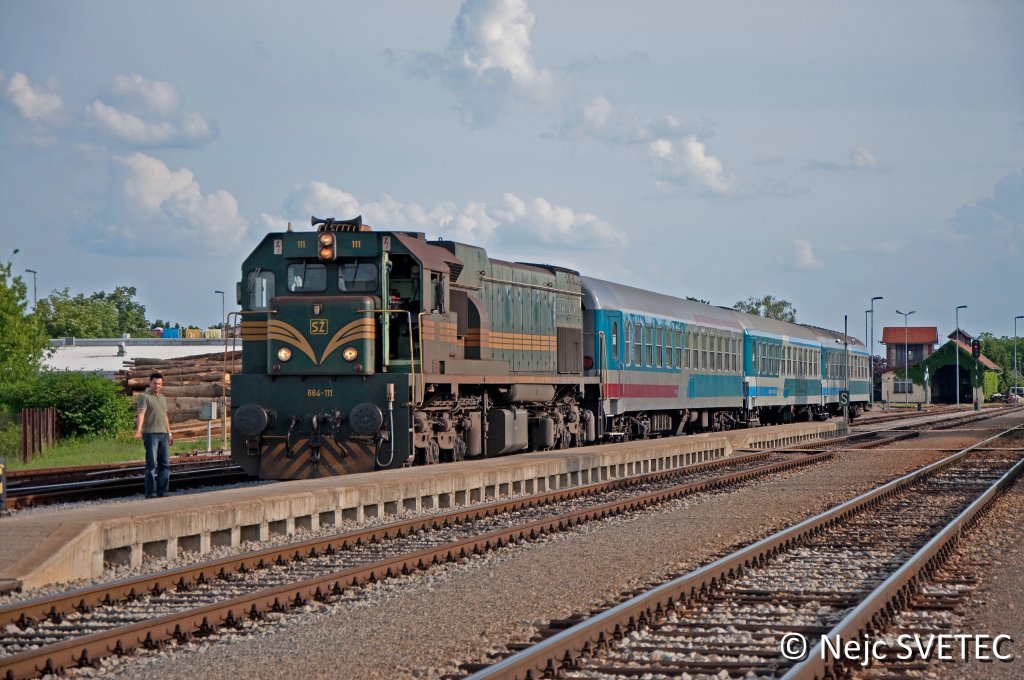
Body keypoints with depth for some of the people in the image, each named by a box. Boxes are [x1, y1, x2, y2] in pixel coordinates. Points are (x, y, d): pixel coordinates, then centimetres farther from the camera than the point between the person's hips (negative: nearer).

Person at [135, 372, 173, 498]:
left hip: (163, 434, 7)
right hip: (150, 434, -7)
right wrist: (138, 429, -31)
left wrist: (169, 433, 25)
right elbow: (141, 413, -17)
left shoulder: (163, 398, 19)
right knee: (151, 464, -7)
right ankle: (150, 493, -6)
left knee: (165, 464, 5)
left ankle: (162, 492, 10)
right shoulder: (144, 397, -3)